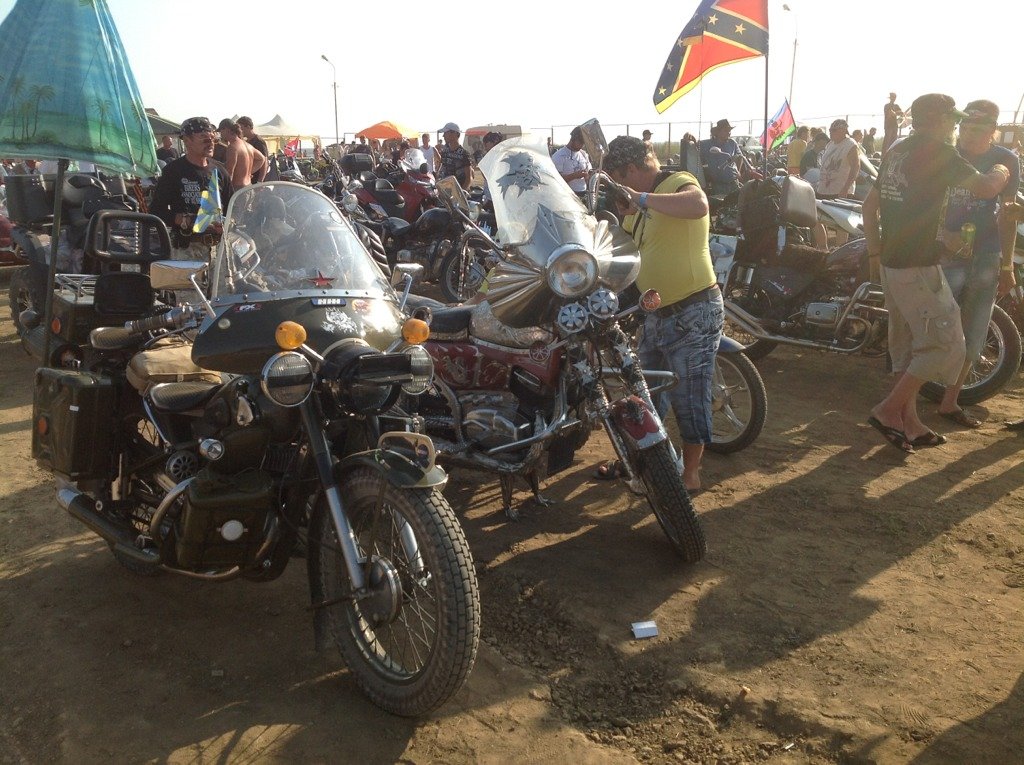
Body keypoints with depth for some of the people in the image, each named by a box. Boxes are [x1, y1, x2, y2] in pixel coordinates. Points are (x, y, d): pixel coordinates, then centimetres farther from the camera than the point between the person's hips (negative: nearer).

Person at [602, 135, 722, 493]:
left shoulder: (678, 182, -13)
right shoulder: (643, 206, 16)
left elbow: (698, 205, -37)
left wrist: (642, 199, -38)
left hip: (692, 312, -9)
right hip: (656, 313, 10)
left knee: (689, 399, 1)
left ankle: (690, 474, 16)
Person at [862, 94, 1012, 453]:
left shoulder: (896, 151, 15)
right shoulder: (939, 151, -10)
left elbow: (869, 205, 18)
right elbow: (983, 189, -18)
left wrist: (875, 252, 22)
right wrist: (1000, 172, 4)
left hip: (890, 263, 9)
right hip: (918, 267, -9)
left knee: (908, 343, 14)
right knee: (945, 345, -3)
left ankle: (909, 423, 18)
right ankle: (889, 410, -5)